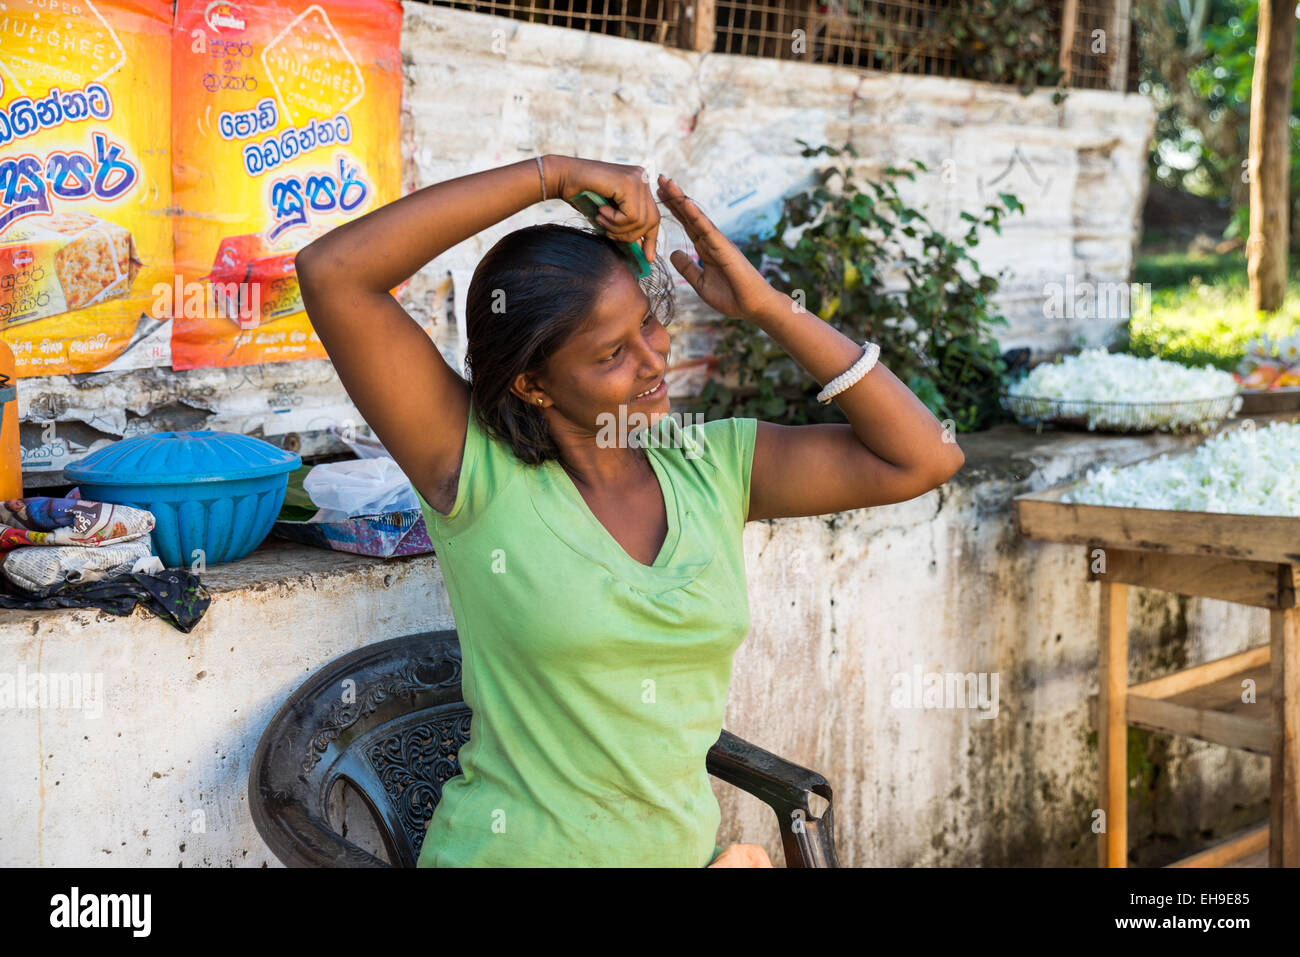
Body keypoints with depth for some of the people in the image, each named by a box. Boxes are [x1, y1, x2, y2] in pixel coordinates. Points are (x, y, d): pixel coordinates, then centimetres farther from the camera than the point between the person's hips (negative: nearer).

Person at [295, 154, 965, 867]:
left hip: (686, 845, 4)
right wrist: (551, 174, -20)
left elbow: (922, 460, -2)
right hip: (512, 850, -3)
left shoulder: (712, 466, 1)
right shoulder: (475, 469, -12)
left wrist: (766, 306, -6)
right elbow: (332, 274, -21)